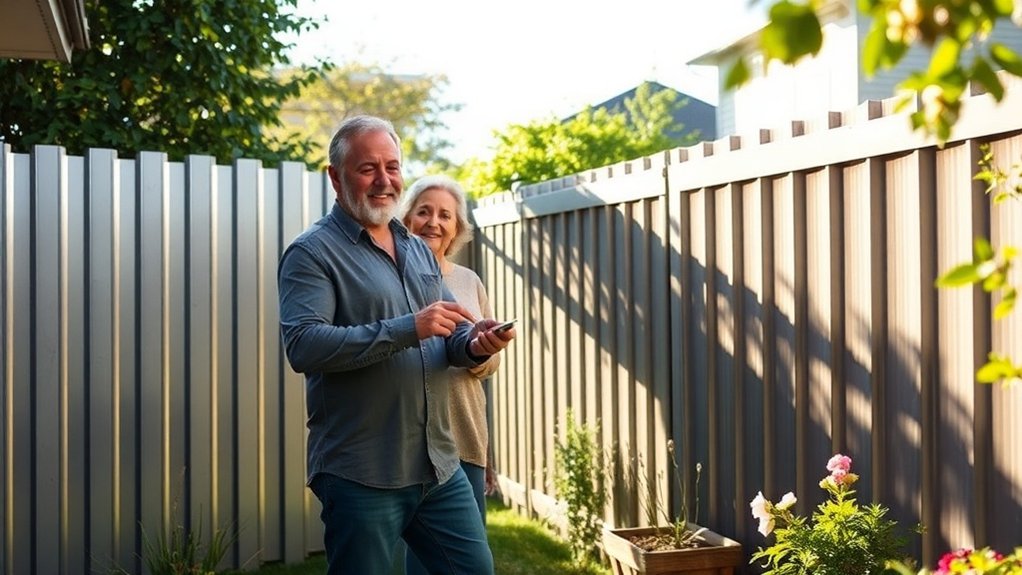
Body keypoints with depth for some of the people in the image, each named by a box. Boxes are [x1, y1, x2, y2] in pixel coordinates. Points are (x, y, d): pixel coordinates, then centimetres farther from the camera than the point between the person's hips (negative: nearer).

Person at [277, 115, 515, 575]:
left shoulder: (419, 251, 16)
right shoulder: (312, 253, -7)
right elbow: (303, 346, -21)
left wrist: (473, 344, -6)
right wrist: (409, 329, -26)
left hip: (440, 467, 6)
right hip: (360, 477, -6)